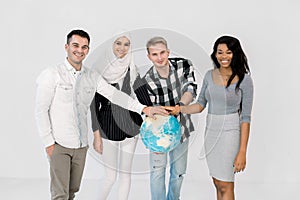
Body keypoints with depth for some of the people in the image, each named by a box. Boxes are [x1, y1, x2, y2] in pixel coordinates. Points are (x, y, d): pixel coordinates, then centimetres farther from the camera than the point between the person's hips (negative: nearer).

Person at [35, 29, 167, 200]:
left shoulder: (92, 77, 8)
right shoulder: (52, 75, -6)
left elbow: (114, 94, 3)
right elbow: (41, 110, -6)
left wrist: (145, 109, -8)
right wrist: (49, 142, -9)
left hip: (81, 145, 5)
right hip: (59, 144, -4)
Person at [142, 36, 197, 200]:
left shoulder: (184, 65, -11)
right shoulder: (147, 81, -15)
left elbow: (191, 90, -17)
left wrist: (179, 105, -37)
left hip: (181, 127, 2)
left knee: (179, 170, 13)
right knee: (157, 170, 0)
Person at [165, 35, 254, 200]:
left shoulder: (244, 79, -8)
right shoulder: (209, 75, 7)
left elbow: (245, 117, -9)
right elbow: (200, 105, 12)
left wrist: (242, 152, -13)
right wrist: (180, 109, -8)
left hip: (229, 132, -5)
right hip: (210, 131, 5)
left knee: (225, 185, -3)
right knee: (217, 182, 12)